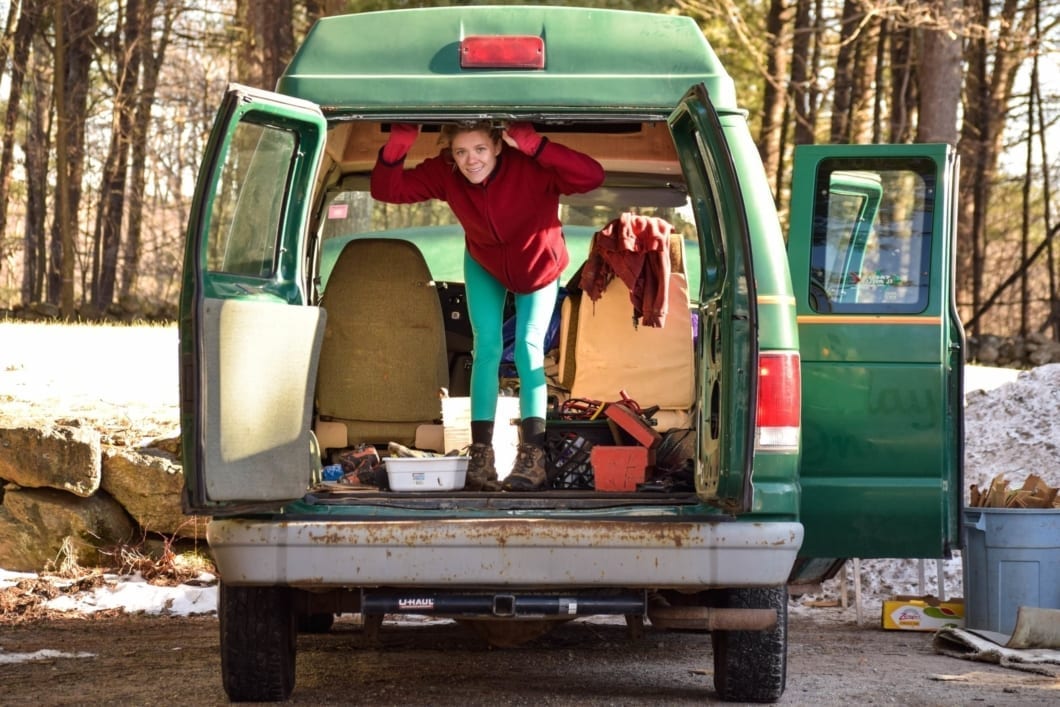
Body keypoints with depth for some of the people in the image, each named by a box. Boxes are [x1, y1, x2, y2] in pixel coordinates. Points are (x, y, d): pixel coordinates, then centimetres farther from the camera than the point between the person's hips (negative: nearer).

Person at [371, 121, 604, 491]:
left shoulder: (529, 166, -38)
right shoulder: (444, 173, -28)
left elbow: (592, 176, -50)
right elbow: (386, 189, -28)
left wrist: (534, 144, -58)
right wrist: (398, 143, -47)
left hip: (538, 265, -2)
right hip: (484, 264, 2)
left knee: (529, 347, -11)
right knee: (487, 348, -7)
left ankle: (532, 458, -14)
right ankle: (481, 455, -7)